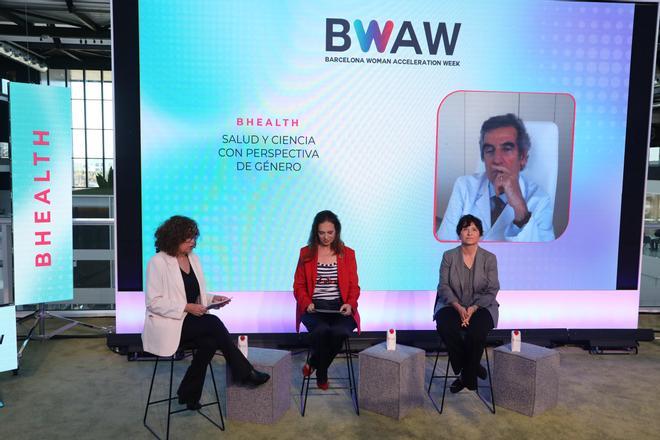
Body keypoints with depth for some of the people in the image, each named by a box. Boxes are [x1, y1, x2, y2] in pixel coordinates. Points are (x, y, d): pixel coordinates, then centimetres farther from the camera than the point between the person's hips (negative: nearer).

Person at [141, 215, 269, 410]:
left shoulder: (193, 258, 10)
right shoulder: (158, 262, -11)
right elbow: (153, 302, -15)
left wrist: (212, 298, -3)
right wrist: (187, 307, -23)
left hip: (190, 321, 7)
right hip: (166, 323, -7)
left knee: (209, 342, -23)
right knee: (214, 323, -27)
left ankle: (189, 395, -4)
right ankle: (245, 374, -15)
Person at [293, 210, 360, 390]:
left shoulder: (348, 254, 11)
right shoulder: (306, 253, 10)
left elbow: (354, 286, 9)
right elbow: (298, 285, 10)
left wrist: (350, 304, -10)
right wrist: (307, 303, -9)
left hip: (340, 308, 1)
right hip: (314, 308, 0)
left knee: (339, 331, -31)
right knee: (322, 330, -32)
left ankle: (313, 364, 0)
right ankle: (322, 375, -3)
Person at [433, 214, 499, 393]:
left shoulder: (489, 258, 1)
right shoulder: (449, 256, 2)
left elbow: (492, 290, -3)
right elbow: (443, 286, -3)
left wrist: (473, 308, -17)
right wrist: (458, 307, -18)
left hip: (481, 306, -1)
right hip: (452, 305, 1)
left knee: (477, 331, -32)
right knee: (445, 327, -31)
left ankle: (466, 376, -8)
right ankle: (473, 368, -10)